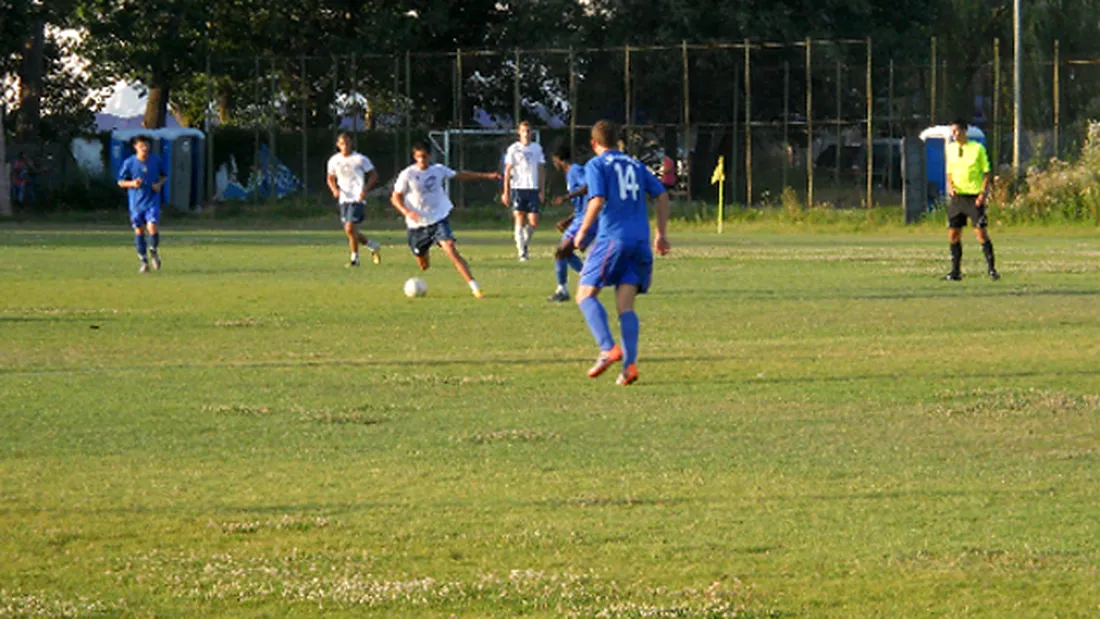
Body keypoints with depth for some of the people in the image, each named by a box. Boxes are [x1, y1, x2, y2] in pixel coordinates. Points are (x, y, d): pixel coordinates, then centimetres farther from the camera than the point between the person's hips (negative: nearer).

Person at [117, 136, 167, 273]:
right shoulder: (129, 163, -5)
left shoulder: (157, 160, -1)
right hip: (136, 203, 1)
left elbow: (164, 176, 14)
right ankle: (143, 261, 17)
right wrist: (132, 183, -17)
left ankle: (154, 251, 13)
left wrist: (159, 184, -7)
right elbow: (121, 182, 3)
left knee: (152, 228, -16)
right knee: (139, 230, 4)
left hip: (152, 201, -1)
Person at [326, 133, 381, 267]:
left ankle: (355, 258, -4)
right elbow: (331, 179, 19)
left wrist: (365, 190, -14)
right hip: (344, 199, 6)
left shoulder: (360, 159, -5)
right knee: (350, 231, 7)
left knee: (350, 228, -17)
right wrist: (334, 189, -3)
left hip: (357, 199, -6)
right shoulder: (334, 160, 8)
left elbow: (373, 175, 1)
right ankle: (373, 246, 30)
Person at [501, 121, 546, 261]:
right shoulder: (513, 149, 2)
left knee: (533, 222, -3)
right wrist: (506, 192, -3)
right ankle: (522, 253, -2)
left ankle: (525, 243, 24)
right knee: (519, 222, -6)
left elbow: (541, 170, 13)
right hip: (518, 188, -2)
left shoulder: (537, 148, 9)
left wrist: (542, 190, 6)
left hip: (533, 188, 2)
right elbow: (507, 171, 2)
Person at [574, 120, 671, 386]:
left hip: (612, 237, -5)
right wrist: (661, 234, 21)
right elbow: (662, 195, 16)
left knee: (586, 295, 2)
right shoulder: (635, 165, 19)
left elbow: (598, 201, -12)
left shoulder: (596, 165, 1)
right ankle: (629, 364, -10)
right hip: (640, 240, 5)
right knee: (625, 305, 4)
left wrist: (582, 232, -1)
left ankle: (608, 348, -18)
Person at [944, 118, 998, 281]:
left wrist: (984, 193, -13)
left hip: (974, 196, -5)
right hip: (957, 196, 5)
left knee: (980, 231, -10)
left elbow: (987, 173, -2)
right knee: (953, 234, 3)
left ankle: (992, 269, -4)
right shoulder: (950, 149, 10)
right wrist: (950, 186, -1)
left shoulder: (977, 148, -3)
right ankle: (956, 271, 12)